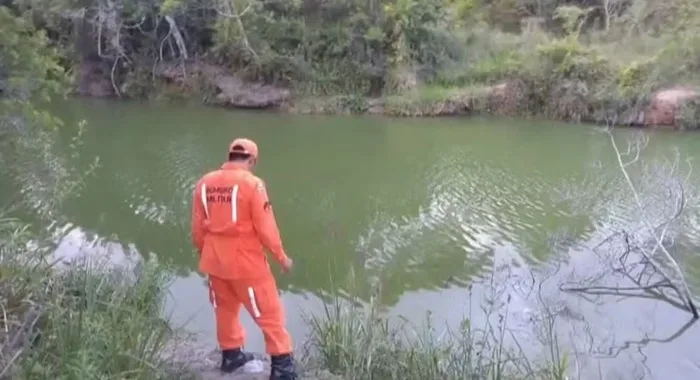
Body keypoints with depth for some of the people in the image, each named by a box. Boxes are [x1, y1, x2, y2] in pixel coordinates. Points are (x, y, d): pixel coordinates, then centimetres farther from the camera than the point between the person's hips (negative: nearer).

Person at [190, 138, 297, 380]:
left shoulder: (205, 182, 0)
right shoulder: (252, 183, -17)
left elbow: (197, 226, 7)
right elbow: (265, 227, -15)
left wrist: (203, 252, 23)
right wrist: (281, 256, -2)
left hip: (215, 260, 6)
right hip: (246, 261, -6)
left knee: (225, 308, 23)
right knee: (268, 311, 7)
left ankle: (230, 354, 37)